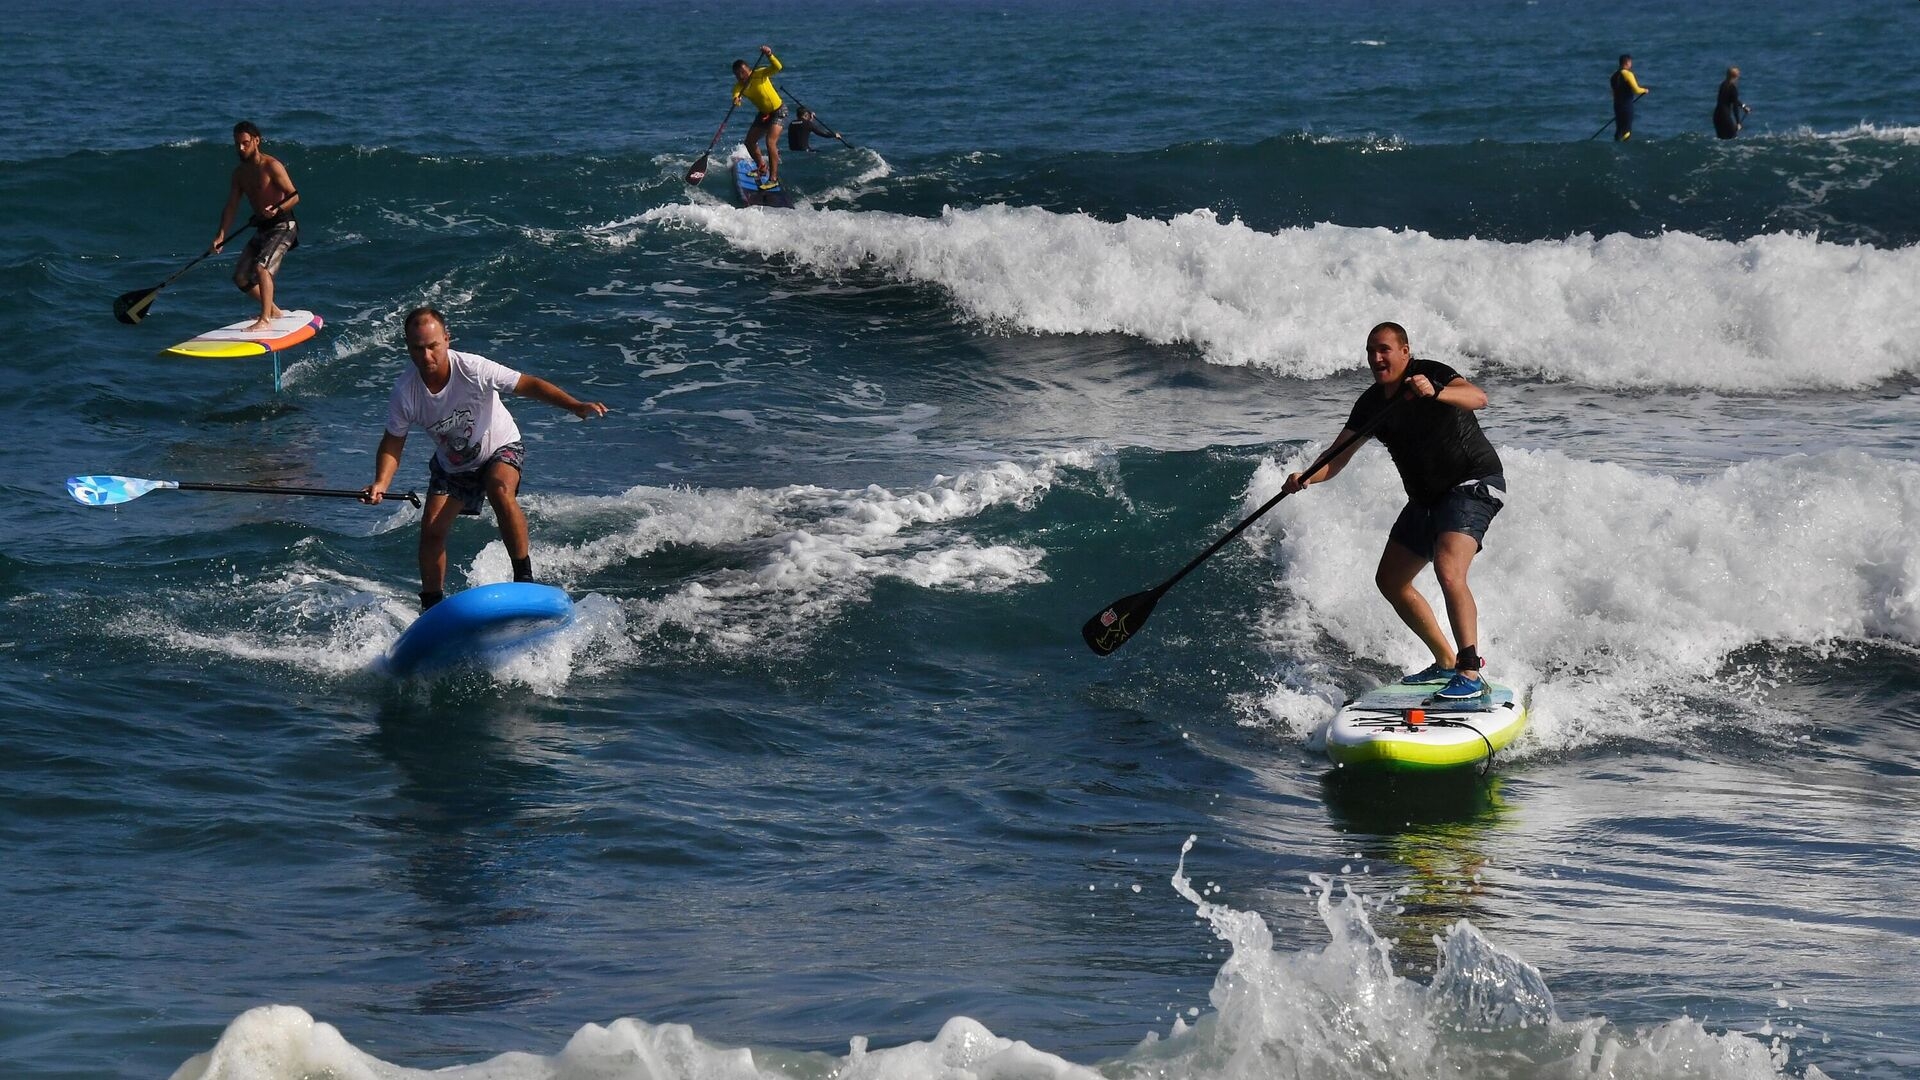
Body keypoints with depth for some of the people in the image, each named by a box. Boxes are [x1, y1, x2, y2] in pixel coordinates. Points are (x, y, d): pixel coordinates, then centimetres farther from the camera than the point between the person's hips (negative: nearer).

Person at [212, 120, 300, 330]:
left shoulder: (271, 166, -14)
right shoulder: (240, 172, 8)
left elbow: (294, 197, -18)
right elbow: (231, 206, 7)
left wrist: (277, 209, -37)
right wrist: (221, 235, -5)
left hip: (282, 226, -8)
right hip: (261, 229, 8)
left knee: (262, 268, -27)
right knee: (241, 277, 7)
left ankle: (265, 320, -25)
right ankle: (274, 311, 26)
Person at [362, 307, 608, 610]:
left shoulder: (473, 370, -31)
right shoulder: (405, 391, -23)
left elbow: (529, 385, -27)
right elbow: (392, 444, -11)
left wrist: (575, 406, -40)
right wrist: (380, 484, -28)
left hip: (500, 449, -3)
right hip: (451, 465, 3)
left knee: (500, 490, -33)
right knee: (431, 531, -5)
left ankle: (524, 577, -25)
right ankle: (432, 606, 16)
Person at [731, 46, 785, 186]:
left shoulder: (760, 74, -22)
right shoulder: (739, 86, -9)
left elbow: (777, 68, -38)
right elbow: (736, 94, -31)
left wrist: (769, 55, -55)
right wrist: (736, 100, -55)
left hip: (778, 112, -7)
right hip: (764, 114, 7)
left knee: (770, 142, -21)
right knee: (749, 143, 10)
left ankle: (774, 178, -19)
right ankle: (762, 169, 35)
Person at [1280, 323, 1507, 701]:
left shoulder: (1429, 373, -17)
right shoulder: (1371, 403, 4)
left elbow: (1478, 398, -34)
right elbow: (1337, 459, 3)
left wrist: (1435, 393, -53)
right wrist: (1305, 478, -18)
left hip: (1474, 483, -9)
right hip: (1428, 498, 9)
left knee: (1449, 573, -28)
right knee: (1390, 580, 12)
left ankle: (1471, 674, -29)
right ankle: (1446, 663, 22)